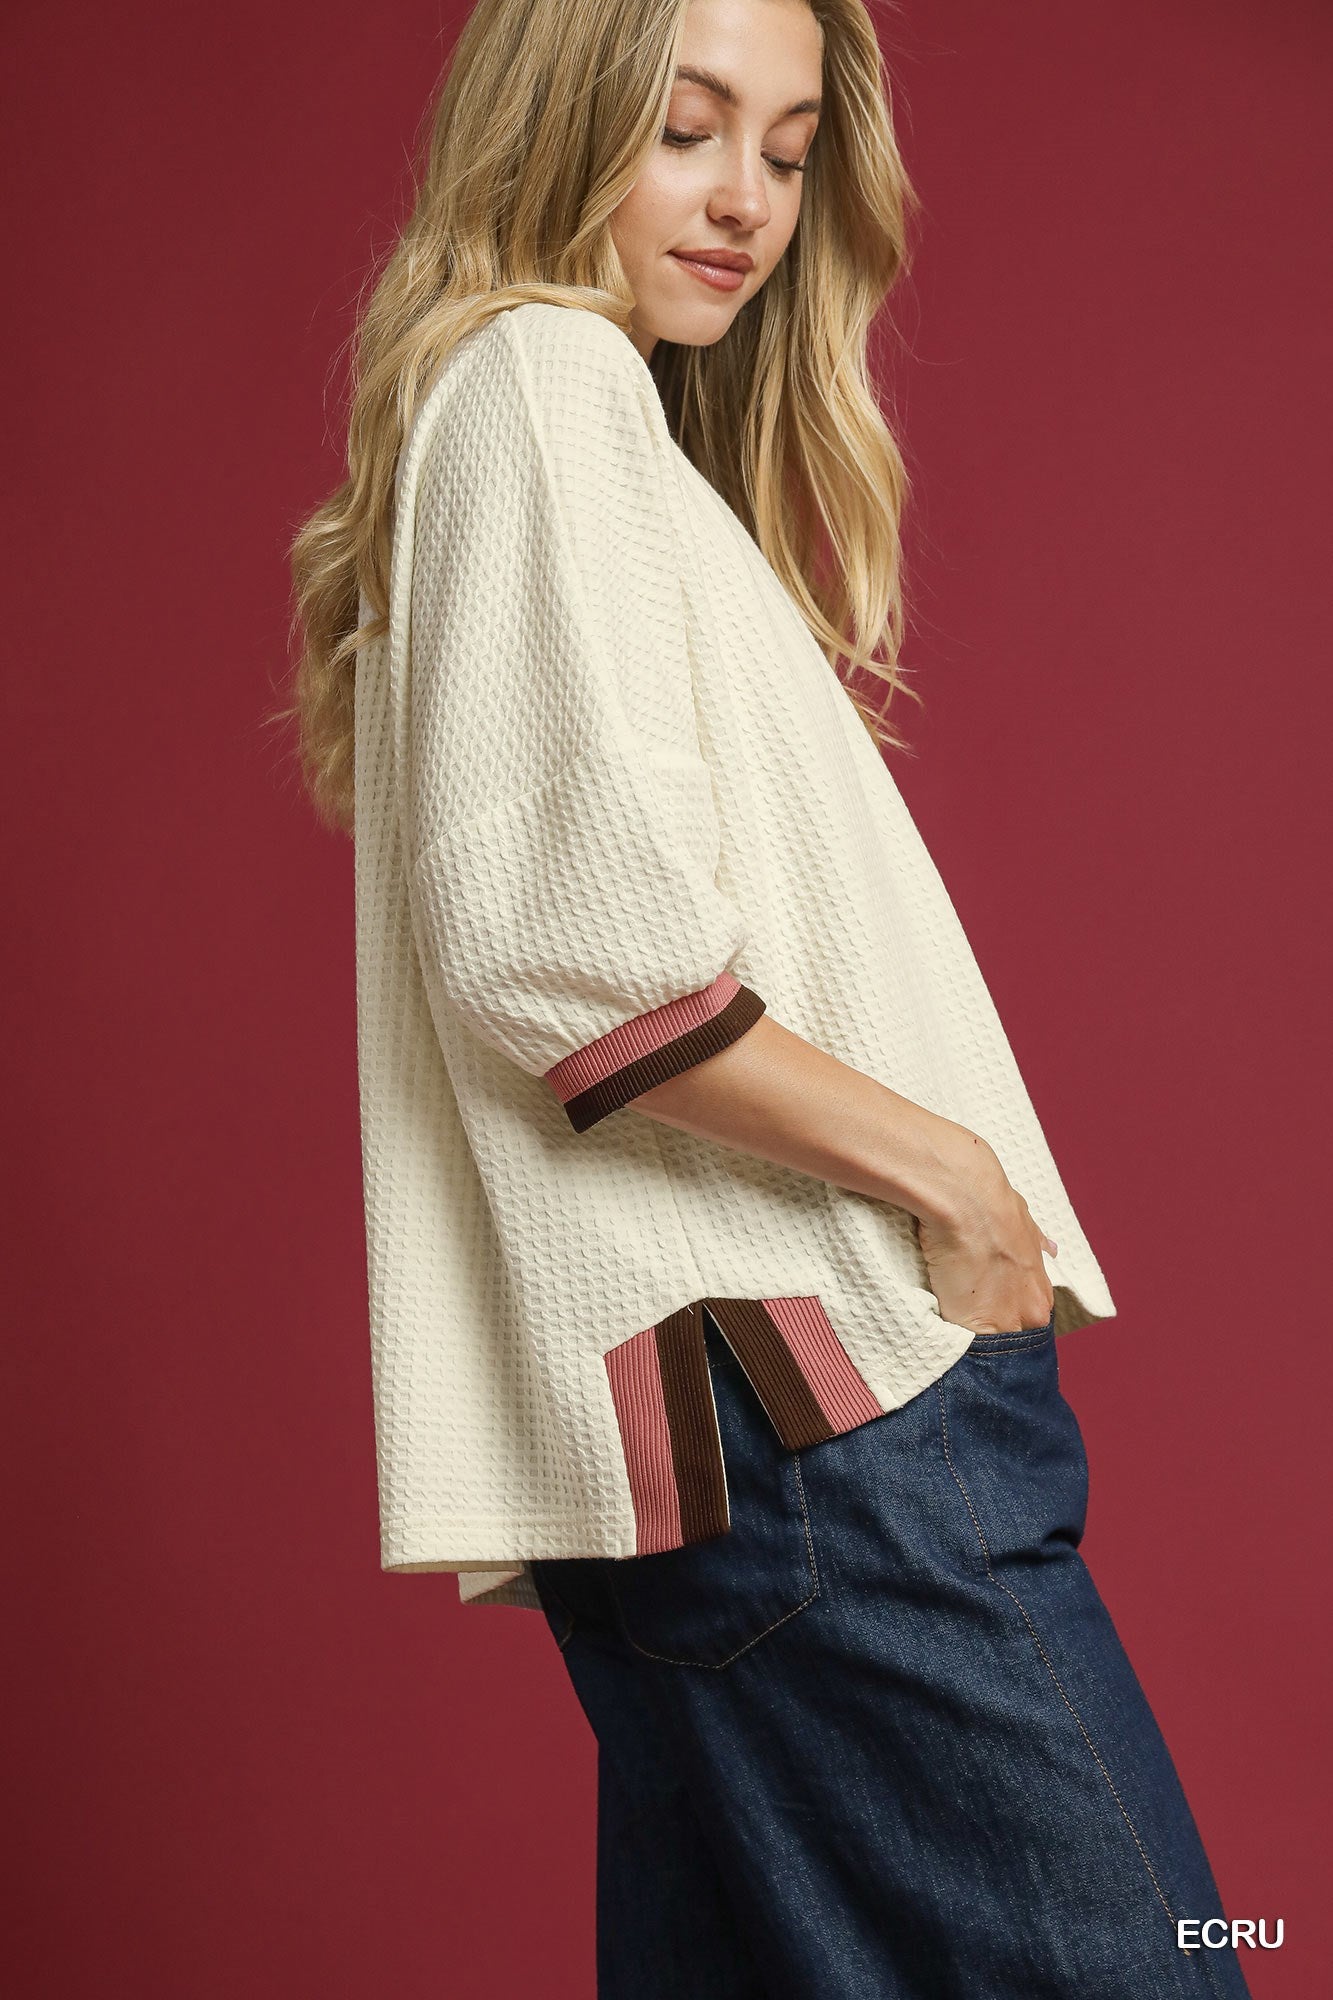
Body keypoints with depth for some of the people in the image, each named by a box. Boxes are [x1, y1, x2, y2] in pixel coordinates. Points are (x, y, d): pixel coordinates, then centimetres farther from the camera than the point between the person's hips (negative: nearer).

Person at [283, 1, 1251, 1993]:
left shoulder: (603, 410, 26)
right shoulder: (538, 377, -4)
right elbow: (576, 947, -19)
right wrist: (950, 1174, -8)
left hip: (741, 1404, 10)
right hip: (796, 1389, -10)